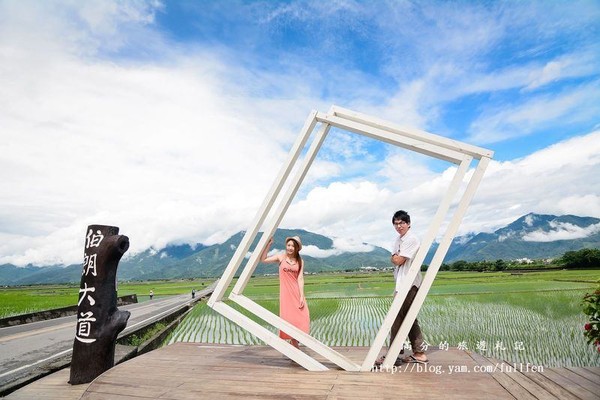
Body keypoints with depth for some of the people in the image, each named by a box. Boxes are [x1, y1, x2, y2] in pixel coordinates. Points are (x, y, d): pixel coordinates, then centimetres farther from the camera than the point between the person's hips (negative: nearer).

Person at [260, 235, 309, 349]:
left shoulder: (300, 261, 5)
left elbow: (300, 279, -1)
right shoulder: (281, 257, 2)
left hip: (297, 292, 2)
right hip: (286, 292, -1)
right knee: (288, 318, 0)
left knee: (301, 317, -3)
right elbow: (263, 259, -2)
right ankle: (295, 347, 13)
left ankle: (295, 341, 15)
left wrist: (302, 296, -9)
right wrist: (268, 244, -8)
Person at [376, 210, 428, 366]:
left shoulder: (411, 239, -14)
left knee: (397, 319, -8)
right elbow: (394, 260, 17)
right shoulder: (399, 239, 16)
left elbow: (398, 260, -16)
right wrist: (396, 258, -3)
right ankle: (419, 353, 23)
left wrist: (395, 257, 3)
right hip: (402, 284, 10)